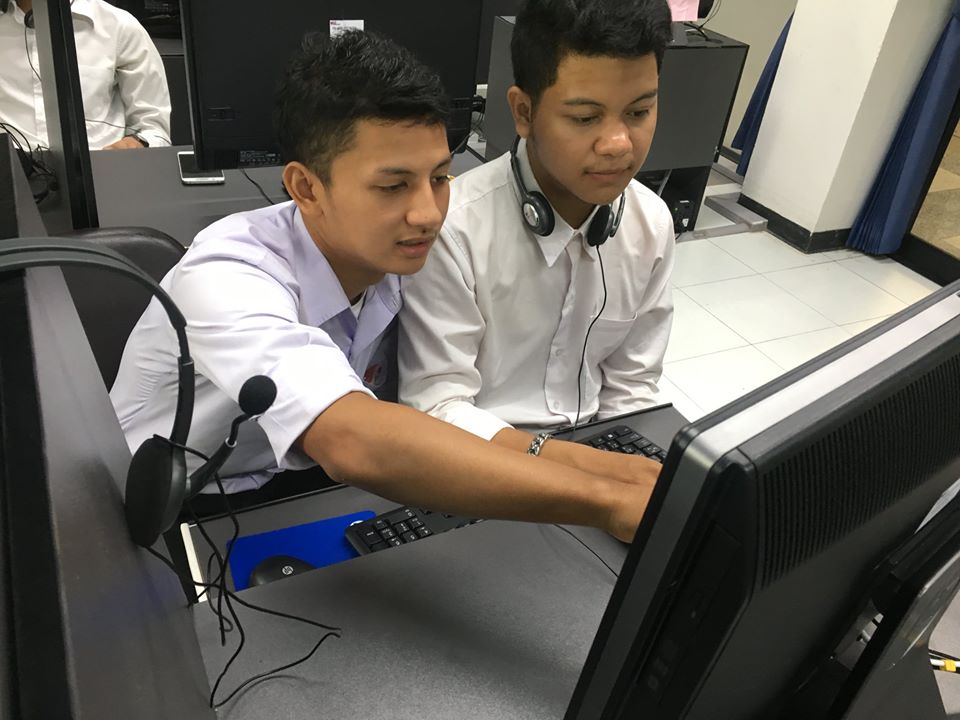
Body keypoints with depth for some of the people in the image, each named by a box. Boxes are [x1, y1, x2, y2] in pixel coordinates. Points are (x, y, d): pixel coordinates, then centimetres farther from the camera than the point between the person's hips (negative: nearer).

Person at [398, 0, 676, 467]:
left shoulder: (653, 224, -3)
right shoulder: (454, 228, -20)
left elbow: (632, 384, 5)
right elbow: (434, 404, -18)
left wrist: (618, 469, -9)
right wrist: (575, 465, -29)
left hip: (594, 447, 5)